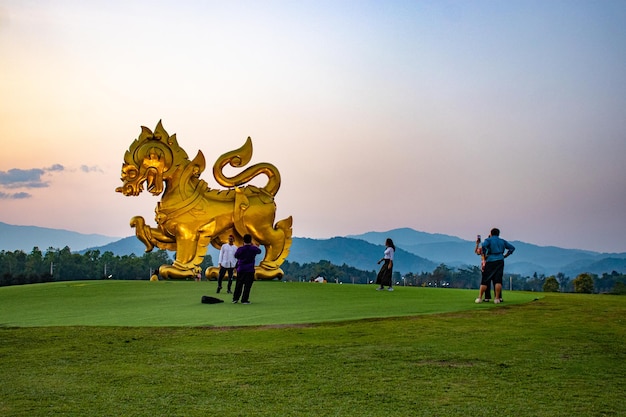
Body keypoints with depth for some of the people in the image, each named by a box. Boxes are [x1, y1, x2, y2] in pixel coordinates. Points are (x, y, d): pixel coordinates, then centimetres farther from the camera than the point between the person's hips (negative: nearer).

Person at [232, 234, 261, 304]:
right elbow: (259, 251, 15)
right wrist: (254, 245, 29)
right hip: (250, 270, -2)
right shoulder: (253, 249, -7)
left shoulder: (240, 249, -7)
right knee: (247, 285, 2)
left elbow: (236, 256, 12)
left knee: (238, 285, 12)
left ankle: (235, 299, 15)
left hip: (240, 269, 2)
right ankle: (244, 300, 0)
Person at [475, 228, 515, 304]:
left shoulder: (488, 240, 4)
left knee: (485, 280, 1)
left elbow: (484, 246, -16)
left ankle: (480, 298, 0)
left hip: (490, 261, -3)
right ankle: (497, 298, -5)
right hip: (500, 261, 3)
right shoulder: (502, 241, 18)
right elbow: (512, 248, 21)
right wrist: (505, 255, 17)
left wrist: (484, 256, -6)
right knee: (498, 280, 0)